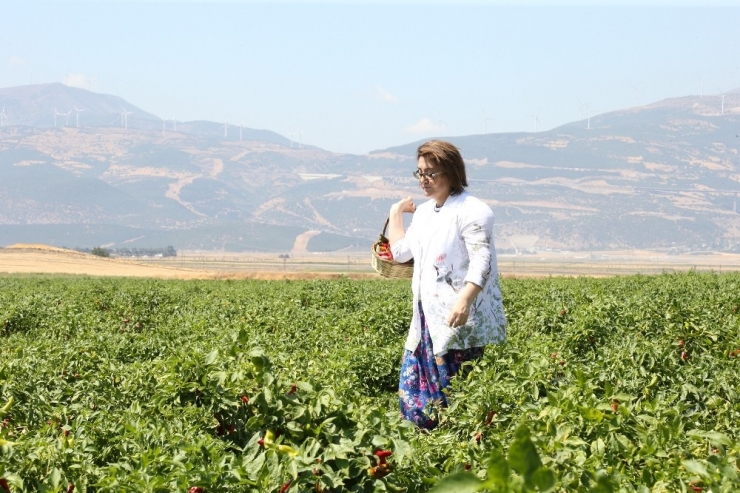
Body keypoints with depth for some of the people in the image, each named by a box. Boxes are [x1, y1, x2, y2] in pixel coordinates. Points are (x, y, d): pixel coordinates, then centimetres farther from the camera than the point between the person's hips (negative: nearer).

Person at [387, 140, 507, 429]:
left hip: (461, 321, -9)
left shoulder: (471, 210, -10)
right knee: (413, 387, 5)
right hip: (429, 319, 9)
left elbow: (482, 261, -21)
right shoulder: (424, 212, 18)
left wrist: (465, 300, -33)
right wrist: (396, 213, 25)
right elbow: (401, 252, 27)